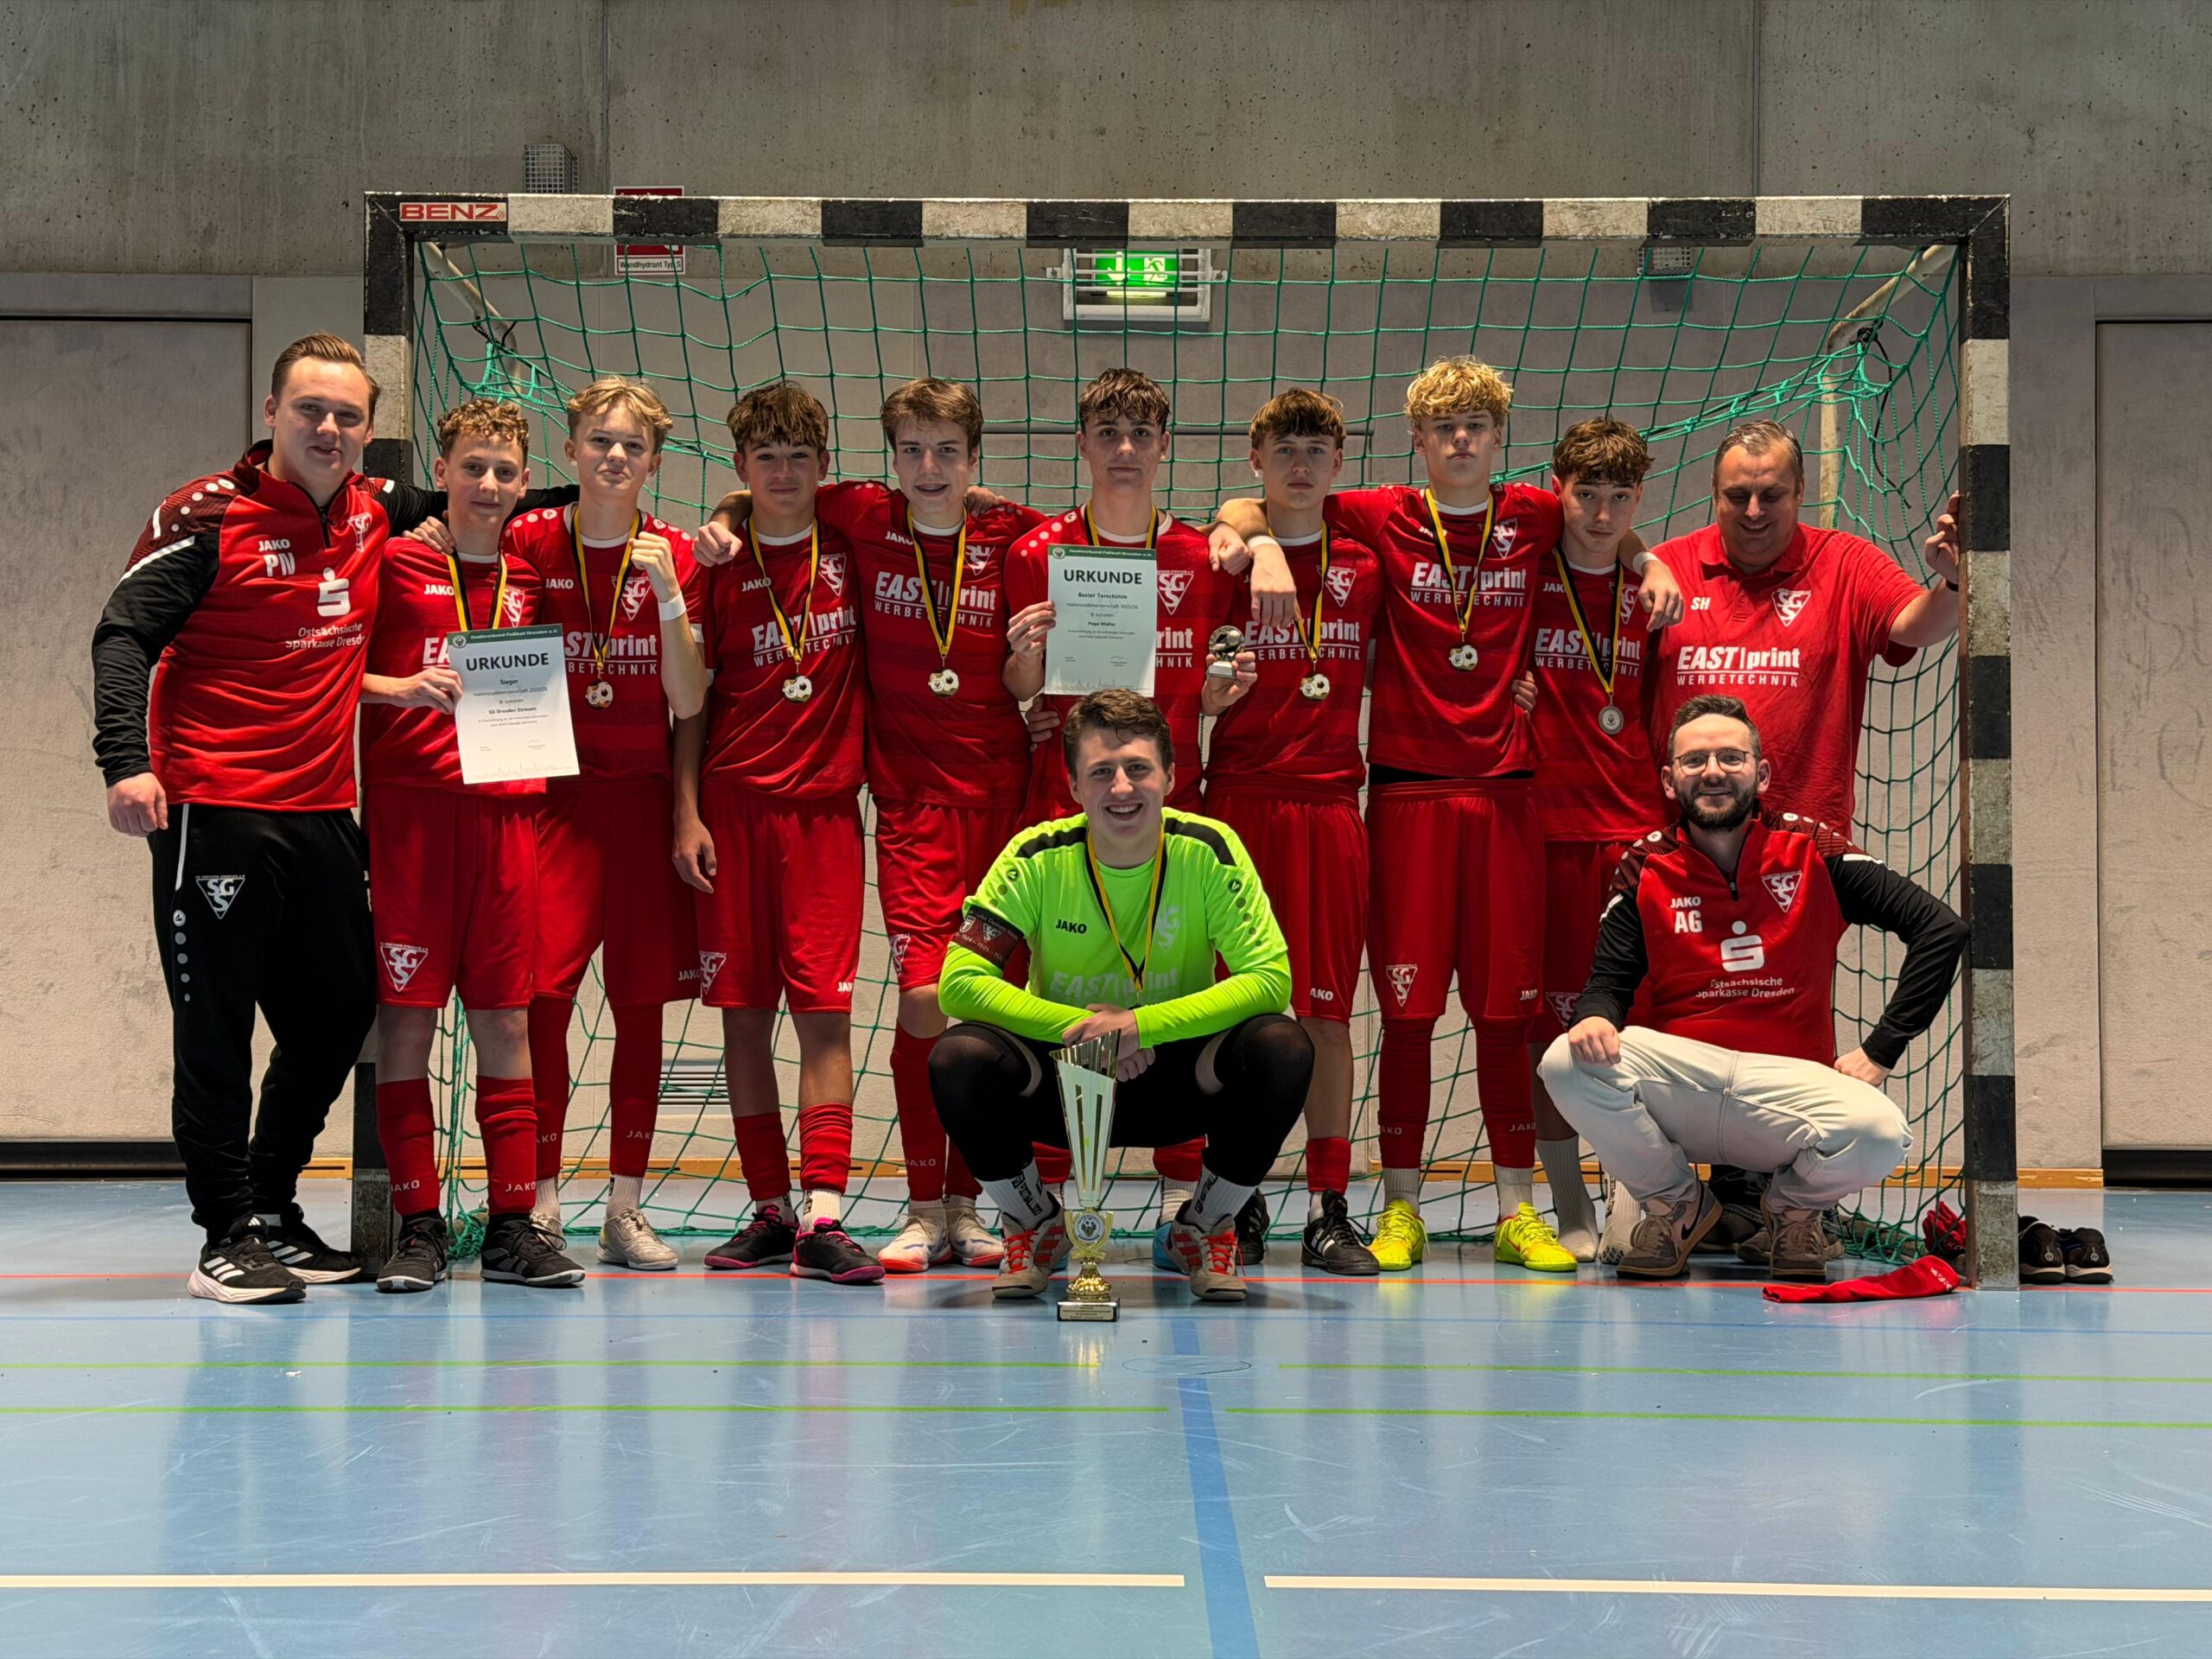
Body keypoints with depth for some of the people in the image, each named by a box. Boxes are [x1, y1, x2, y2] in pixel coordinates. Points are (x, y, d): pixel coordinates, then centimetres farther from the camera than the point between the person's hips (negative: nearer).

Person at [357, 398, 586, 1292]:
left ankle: (512, 1225, 9)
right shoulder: (397, 563, 3)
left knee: (506, 1018, 4)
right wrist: (402, 688, -14)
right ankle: (418, 1227, 4)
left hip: (507, 809, 3)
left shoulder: (531, 579, 14)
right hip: (409, 806, -3)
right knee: (405, 1015, -3)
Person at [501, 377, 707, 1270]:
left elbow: (688, 704, -5)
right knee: (542, 996, -12)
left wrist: (668, 594, -14)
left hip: (644, 795, 1)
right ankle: (541, 1206, -3)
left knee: (642, 1003, 3)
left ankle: (625, 1209, 11)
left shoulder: (673, 554, 2)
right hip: (554, 793, -1)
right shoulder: (531, 542, 0)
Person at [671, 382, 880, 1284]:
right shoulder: (717, 565, 5)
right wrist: (687, 813, -1)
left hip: (824, 804, 0)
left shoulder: (850, 548, 6)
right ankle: (770, 1210, 13)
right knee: (744, 1011, 3)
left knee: (824, 1008, -8)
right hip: (732, 805, 1)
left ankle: (823, 1218, -13)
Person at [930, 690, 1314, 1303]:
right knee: (959, 1058, -30)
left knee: (1283, 1050, -29)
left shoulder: (1209, 851, -13)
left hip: (1176, 1080, 0)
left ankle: (1205, 1226, 0)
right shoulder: (1037, 858, -13)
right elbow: (959, 981, -16)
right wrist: (1078, 1023, -28)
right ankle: (1033, 1224, 2)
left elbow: (1270, 978, -19)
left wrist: (1141, 1024, -31)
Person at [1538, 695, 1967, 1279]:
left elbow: (1942, 928, -1)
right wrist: (1596, 1017, -22)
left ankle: (1793, 1208, 7)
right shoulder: (1646, 869, 5)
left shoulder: (1810, 851, 2)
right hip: (1675, 1074, 1)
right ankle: (1674, 1203, 2)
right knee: (1568, 1064, -29)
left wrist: (1879, 1052, -7)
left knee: (1878, 1134, -33)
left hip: (1788, 1081, -1)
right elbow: (1609, 982, 5)